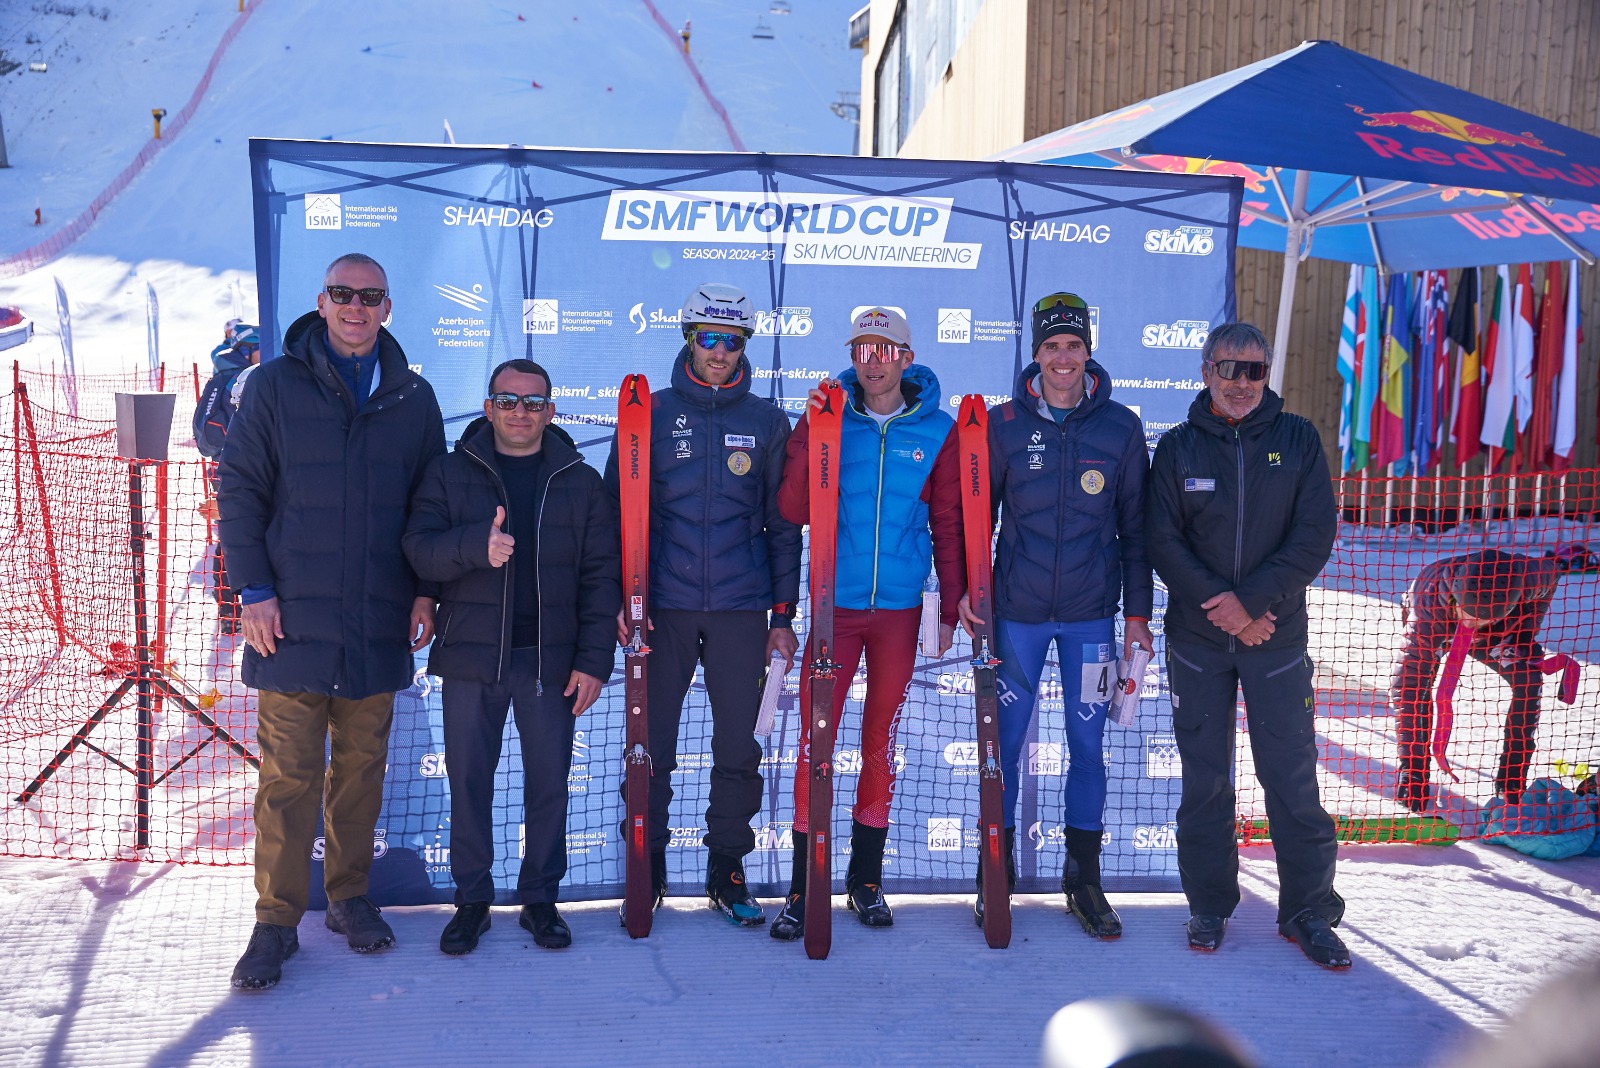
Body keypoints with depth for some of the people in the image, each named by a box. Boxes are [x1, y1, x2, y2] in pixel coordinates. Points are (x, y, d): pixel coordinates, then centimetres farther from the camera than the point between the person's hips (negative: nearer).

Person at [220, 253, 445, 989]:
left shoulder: (413, 397, 10)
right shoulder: (274, 385, 3)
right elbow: (239, 489, 2)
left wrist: (426, 591, 6)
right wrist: (253, 589, -6)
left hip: (380, 624, 2)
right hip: (293, 618, -2)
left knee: (362, 764, 11)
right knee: (288, 774, -1)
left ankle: (349, 896, 25)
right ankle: (276, 921, 9)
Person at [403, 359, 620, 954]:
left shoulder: (581, 483, 6)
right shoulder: (449, 474, 5)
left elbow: (602, 576, 3)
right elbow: (420, 549, -6)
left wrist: (594, 658, -4)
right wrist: (476, 545, -26)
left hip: (551, 660, 0)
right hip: (470, 658, 0)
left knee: (548, 782, 6)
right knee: (468, 781, 6)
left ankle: (541, 899, 21)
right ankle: (472, 901, 20)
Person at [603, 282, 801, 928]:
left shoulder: (766, 422, 8)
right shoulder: (650, 413, 5)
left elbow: (783, 524, 10)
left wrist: (783, 615, 6)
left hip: (741, 609, 1)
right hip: (664, 606, -1)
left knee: (738, 748, 5)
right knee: (652, 746, 5)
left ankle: (727, 873, 19)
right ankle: (647, 869, 20)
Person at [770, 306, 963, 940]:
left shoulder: (937, 430, 2)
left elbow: (949, 526, 7)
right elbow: (793, 511, -7)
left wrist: (951, 610, 5)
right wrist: (811, 435, -17)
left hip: (900, 608, 1)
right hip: (834, 605, -1)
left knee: (882, 743, 10)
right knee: (815, 743, -2)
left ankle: (866, 880, 22)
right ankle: (802, 890, 7)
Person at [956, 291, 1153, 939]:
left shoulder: (1120, 428, 1)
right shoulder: (1003, 424, -1)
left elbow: (1135, 527, 6)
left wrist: (1137, 611, 5)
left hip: (1091, 615, 1)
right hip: (1016, 611, 0)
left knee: (1087, 745, 8)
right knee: (1005, 741, 5)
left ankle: (1083, 878, 22)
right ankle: (997, 870, 22)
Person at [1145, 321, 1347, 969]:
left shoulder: (1298, 441, 2)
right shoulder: (1177, 447, 3)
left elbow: (1315, 534, -5)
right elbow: (1163, 541, -3)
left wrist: (1252, 599, -16)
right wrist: (1223, 605, -14)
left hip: (1278, 637, 0)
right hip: (1197, 639, 1)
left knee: (1292, 776, 1)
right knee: (1204, 777, 7)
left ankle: (1308, 910, 14)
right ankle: (1209, 905, 20)